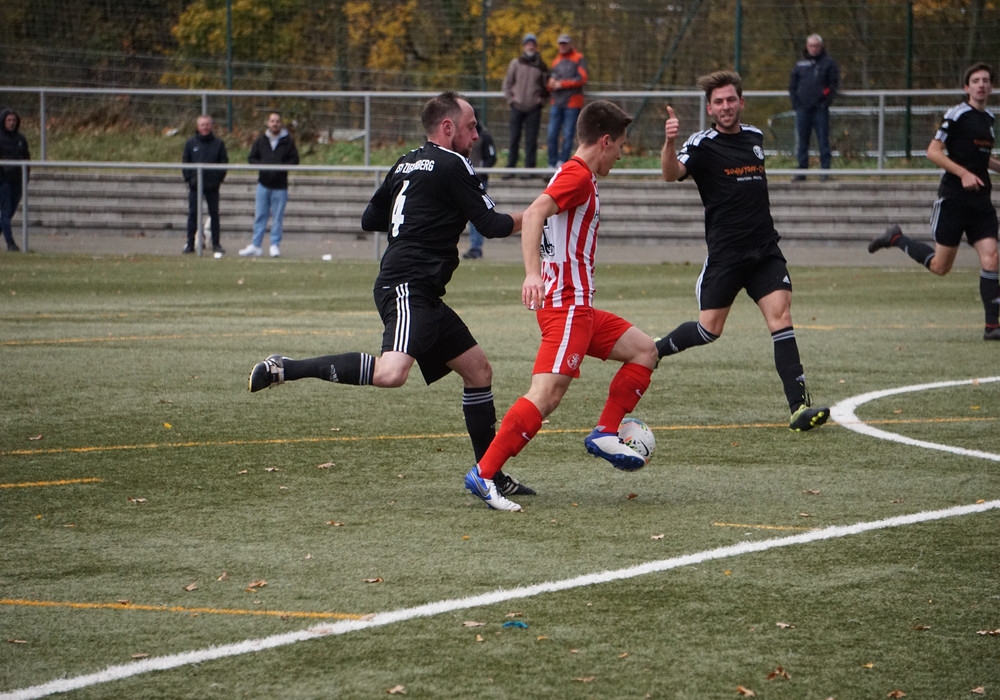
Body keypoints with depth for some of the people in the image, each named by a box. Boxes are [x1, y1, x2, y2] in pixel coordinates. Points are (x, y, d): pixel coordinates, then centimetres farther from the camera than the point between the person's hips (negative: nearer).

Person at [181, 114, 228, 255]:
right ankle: (190, 244, 5)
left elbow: (224, 162, 3)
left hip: (212, 186, 0)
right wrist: (189, 178, -3)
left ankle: (216, 244, 9)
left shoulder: (219, 143, 3)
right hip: (195, 185, 0)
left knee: (214, 214, 4)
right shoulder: (191, 143, 5)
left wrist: (219, 178, -6)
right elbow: (185, 162, 7)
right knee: (193, 214, 1)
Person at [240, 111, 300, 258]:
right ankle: (256, 245, 10)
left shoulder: (288, 141, -2)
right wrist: (262, 165, -11)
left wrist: (280, 166, -16)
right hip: (263, 184, 2)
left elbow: (294, 160, -1)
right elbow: (252, 158, 8)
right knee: (260, 216, 5)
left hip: (280, 186, -2)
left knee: (277, 217, 3)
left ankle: (275, 245, 11)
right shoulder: (261, 140, 5)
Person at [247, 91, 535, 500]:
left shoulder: (407, 164, 19)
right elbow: (491, 225, -5)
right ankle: (285, 369, -25)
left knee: (478, 370, 13)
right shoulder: (452, 165, -6)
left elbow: (371, 220, 26)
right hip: (408, 286, -11)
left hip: (423, 296, 11)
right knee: (391, 373, -30)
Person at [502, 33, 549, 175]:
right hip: (517, 107, 0)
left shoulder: (541, 66, 8)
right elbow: (507, 83, 9)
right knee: (514, 139, 3)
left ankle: (530, 167, 2)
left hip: (534, 109, 0)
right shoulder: (515, 63, 6)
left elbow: (546, 86, 15)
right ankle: (511, 167, 7)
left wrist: (541, 99, 2)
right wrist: (510, 99, -1)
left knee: (531, 140, -1)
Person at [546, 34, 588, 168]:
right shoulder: (556, 61, 19)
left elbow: (582, 79, -9)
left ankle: (562, 164, -4)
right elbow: (550, 85, 22)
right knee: (552, 135, -2)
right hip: (557, 102, 5)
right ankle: (552, 165, 3)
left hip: (572, 103, -5)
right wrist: (551, 84, -3)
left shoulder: (579, 59, 4)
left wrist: (562, 84, -10)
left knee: (568, 136, -6)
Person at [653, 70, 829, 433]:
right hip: (724, 252, -4)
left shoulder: (754, 136, 11)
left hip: (764, 249, 4)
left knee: (780, 314, -12)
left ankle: (799, 405, -17)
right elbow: (672, 172, -28)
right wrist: (669, 142, -46)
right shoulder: (703, 144, -7)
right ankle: (652, 350, 31)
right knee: (709, 330, 2)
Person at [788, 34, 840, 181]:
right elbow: (792, 85, 17)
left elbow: (835, 85, 2)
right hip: (802, 108, 3)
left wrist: (826, 101, -8)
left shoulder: (829, 63, 5)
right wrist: (795, 102, 4)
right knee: (801, 141, 4)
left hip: (820, 108, -3)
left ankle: (825, 170, 0)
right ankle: (802, 170, 9)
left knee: (823, 140, -3)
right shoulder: (800, 64, 13)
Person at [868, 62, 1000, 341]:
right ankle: (896, 238, 24)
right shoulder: (958, 114, -8)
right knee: (940, 266, 1)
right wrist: (963, 173, -22)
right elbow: (933, 152, -13)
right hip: (953, 199, -6)